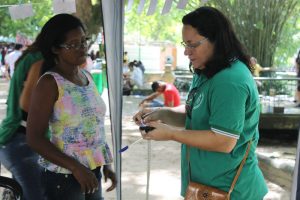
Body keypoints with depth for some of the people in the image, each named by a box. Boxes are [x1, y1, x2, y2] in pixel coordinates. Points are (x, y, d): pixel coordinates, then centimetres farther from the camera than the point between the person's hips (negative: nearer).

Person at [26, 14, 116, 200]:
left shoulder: (87, 76, 7)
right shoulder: (50, 83, -14)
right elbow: (34, 138, -17)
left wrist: (106, 164, 13)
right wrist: (76, 168, -22)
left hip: (92, 172, 6)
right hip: (63, 177, -6)